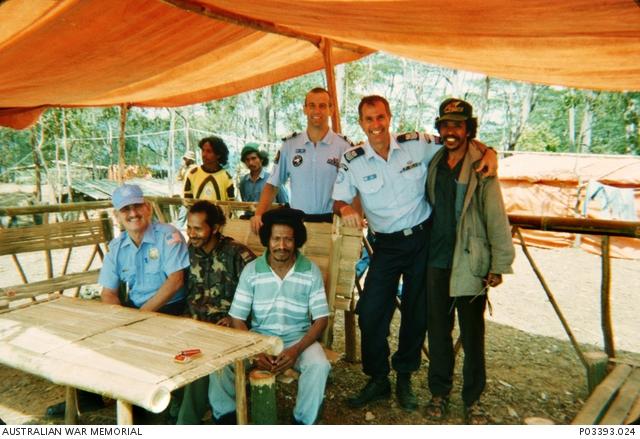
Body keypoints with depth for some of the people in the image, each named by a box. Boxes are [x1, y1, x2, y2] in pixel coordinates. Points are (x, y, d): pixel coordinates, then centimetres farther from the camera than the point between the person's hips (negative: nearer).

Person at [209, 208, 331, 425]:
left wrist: (297, 349, -22)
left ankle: (302, 422, -7)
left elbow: (321, 319, -6)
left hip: (298, 338, -1)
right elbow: (237, 319, -4)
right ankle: (227, 416, -2)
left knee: (319, 365, -30)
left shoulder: (311, 271, -6)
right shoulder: (251, 270, -5)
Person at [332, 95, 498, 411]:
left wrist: (488, 151, -15)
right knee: (371, 311, -4)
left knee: (417, 312, 10)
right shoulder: (353, 161, -6)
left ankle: (404, 379, 30)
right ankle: (378, 379, 19)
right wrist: (345, 209, -25)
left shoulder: (417, 144, -7)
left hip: (423, 239, 0)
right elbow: (338, 199, -1)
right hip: (387, 245, 0)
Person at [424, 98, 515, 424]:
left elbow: (497, 219, -8)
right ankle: (439, 392, 29)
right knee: (438, 330, 13)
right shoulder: (434, 164, 7)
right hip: (437, 262, 4)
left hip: (471, 263, -4)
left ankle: (472, 399, 24)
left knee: (473, 335, 7)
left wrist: (499, 266, -11)